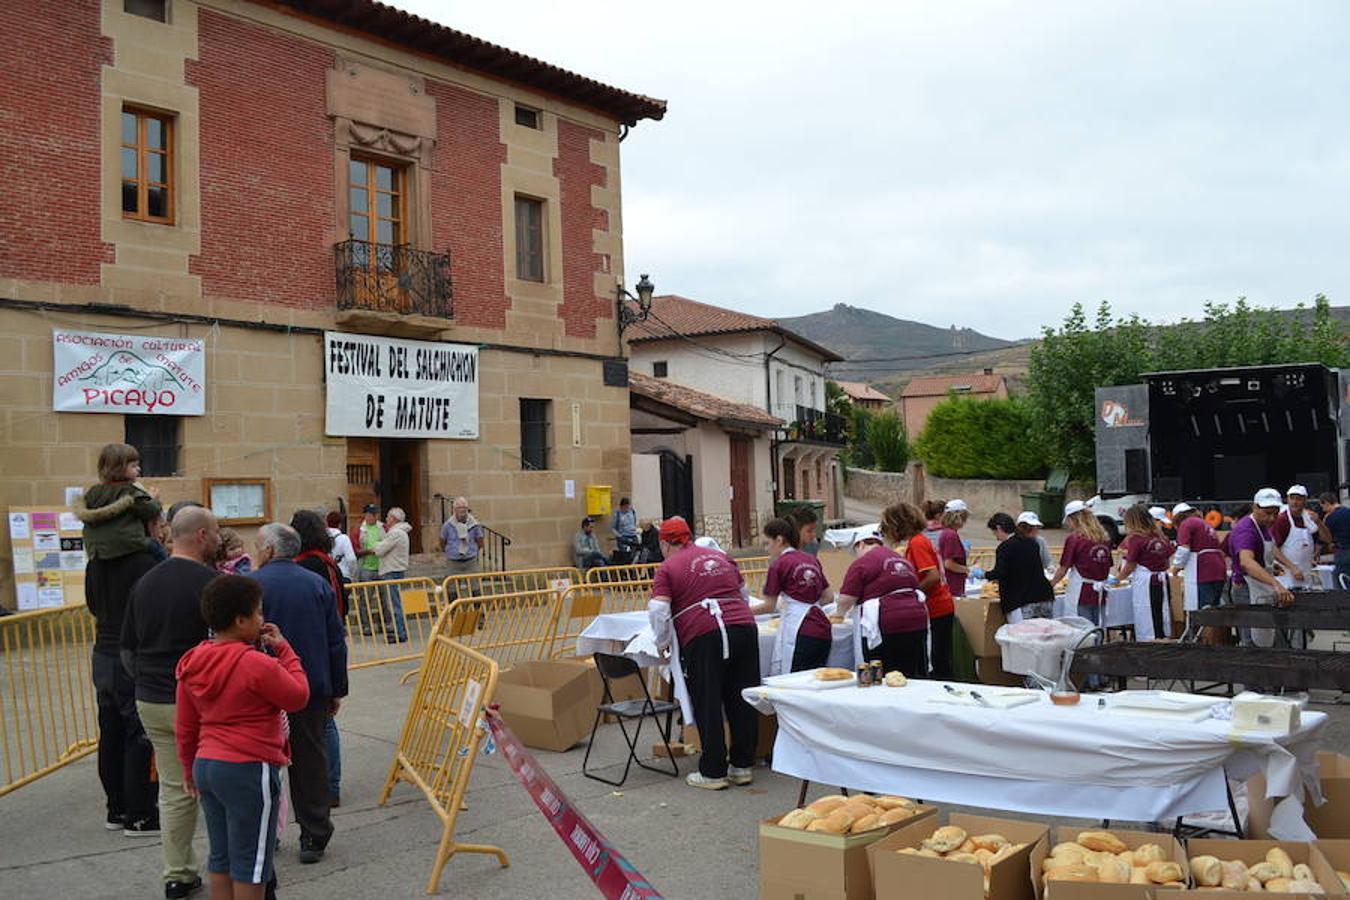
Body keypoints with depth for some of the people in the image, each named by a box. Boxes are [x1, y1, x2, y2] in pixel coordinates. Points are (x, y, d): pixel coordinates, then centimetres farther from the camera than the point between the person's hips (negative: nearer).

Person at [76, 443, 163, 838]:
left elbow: (93, 604, 17)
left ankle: (117, 809, 25)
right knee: (139, 735, 0)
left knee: (111, 732, 14)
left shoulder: (96, 560, 7)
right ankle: (139, 816, 5)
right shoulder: (143, 560, -17)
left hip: (103, 654, 8)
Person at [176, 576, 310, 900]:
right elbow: (299, 696, -8)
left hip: (206, 765, 8)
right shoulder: (256, 664, -20)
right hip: (249, 771, -8)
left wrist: (190, 768, 24)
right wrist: (284, 649, -2)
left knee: (221, 857, 17)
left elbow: (186, 727, 12)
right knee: (250, 862, 4)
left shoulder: (193, 663, 4)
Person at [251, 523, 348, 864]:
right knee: (311, 761, 9)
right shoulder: (319, 584, 3)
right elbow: (337, 642, 5)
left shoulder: (249, 585, -8)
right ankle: (314, 838, 12)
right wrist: (337, 691, 12)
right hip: (313, 689, 3)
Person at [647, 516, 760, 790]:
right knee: (741, 701, 12)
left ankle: (713, 772, 10)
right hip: (743, 628, 5)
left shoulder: (667, 569, 5)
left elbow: (658, 612, -5)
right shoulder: (721, 556, 21)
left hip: (702, 637, -5)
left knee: (708, 706, 4)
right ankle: (742, 765, 20)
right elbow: (744, 594, 29)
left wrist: (663, 643, 11)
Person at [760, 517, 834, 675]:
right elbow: (828, 596, 18)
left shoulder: (779, 564, -4)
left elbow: (769, 605, 2)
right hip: (823, 630, 7)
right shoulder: (812, 560, 14)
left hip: (799, 631, -7)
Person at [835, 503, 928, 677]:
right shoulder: (905, 562, 21)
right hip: (917, 622, 6)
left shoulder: (862, 563, -1)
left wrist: (839, 615, 16)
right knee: (915, 680, 9)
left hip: (886, 626, -6)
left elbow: (846, 600, -6)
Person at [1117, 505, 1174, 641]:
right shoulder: (1162, 537, 8)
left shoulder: (1136, 539, -10)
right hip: (1162, 581, 7)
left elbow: (1129, 567, -4)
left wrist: (1118, 579, 11)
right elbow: (1168, 563, 15)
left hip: (1144, 584, -7)